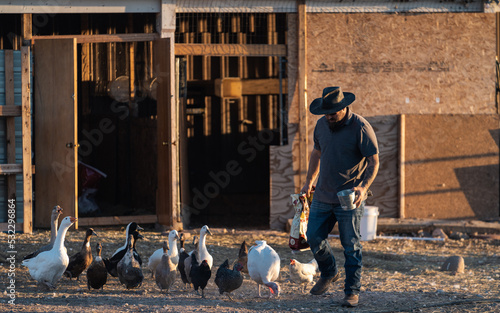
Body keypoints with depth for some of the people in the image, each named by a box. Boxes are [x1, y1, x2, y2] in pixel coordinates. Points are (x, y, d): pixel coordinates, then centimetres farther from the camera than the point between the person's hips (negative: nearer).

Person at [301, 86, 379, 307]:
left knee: (351, 245, -3)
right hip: (323, 196, 6)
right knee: (314, 237, 9)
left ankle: (352, 291, 5)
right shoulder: (322, 125, 5)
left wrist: (363, 187, -26)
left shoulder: (361, 128, -14)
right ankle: (329, 273, 35)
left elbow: (373, 162, -13)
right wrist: (309, 181, 23)